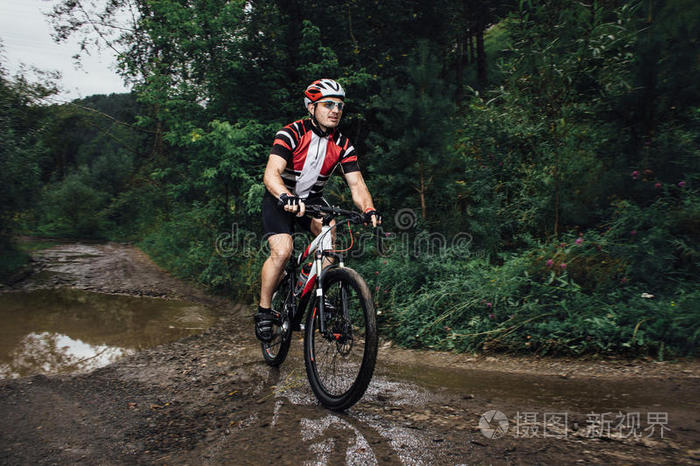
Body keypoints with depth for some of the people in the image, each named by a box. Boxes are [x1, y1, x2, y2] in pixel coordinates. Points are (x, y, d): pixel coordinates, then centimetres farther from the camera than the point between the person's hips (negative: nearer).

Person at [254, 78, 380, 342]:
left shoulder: (342, 145, -8)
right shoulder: (291, 133, -20)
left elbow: (356, 183, -15)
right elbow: (271, 174, -33)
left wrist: (368, 209, -36)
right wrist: (287, 197, -54)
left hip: (312, 199, 4)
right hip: (280, 200, -3)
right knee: (282, 252, -23)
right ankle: (264, 310, -3)